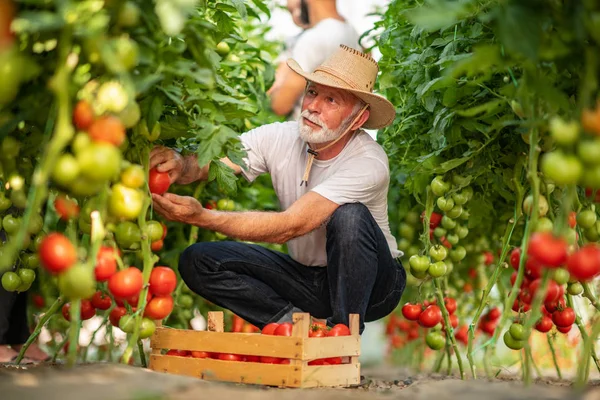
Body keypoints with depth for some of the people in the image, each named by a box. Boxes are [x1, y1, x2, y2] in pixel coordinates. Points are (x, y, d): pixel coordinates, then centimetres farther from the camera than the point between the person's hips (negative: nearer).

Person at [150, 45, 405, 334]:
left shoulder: (368, 163, -27)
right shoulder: (279, 137, -12)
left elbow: (289, 226, -36)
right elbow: (205, 163, -18)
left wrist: (201, 217, -44)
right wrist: (180, 164, -43)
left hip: (371, 284, -4)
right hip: (306, 275, 4)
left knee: (350, 216, -37)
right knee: (196, 261, -12)